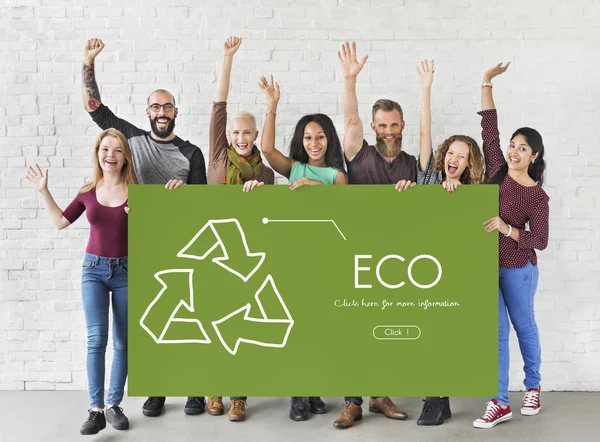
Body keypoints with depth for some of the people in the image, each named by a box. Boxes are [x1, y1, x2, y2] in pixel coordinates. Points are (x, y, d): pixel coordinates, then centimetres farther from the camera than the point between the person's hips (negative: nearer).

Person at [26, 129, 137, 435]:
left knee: (123, 342, 5)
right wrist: (43, 191, 5)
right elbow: (61, 222, 11)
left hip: (126, 271, -1)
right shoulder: (88, 191, 2)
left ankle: (113, 405, 18)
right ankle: (95, 410, -5)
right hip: (94, 269, 1)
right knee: (96, 338, -9)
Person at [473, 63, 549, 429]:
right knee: (496, 331, 2)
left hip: (518, 269, -3)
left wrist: (505, 228, -24)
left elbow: (540, 241, -11)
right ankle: (500, 403, 6)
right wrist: (487, 83, -2)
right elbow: (489, 127, 0)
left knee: (524, 327, 14)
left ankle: (533, 388, 35)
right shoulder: (497, 170, 0)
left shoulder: (537, 197, -9)